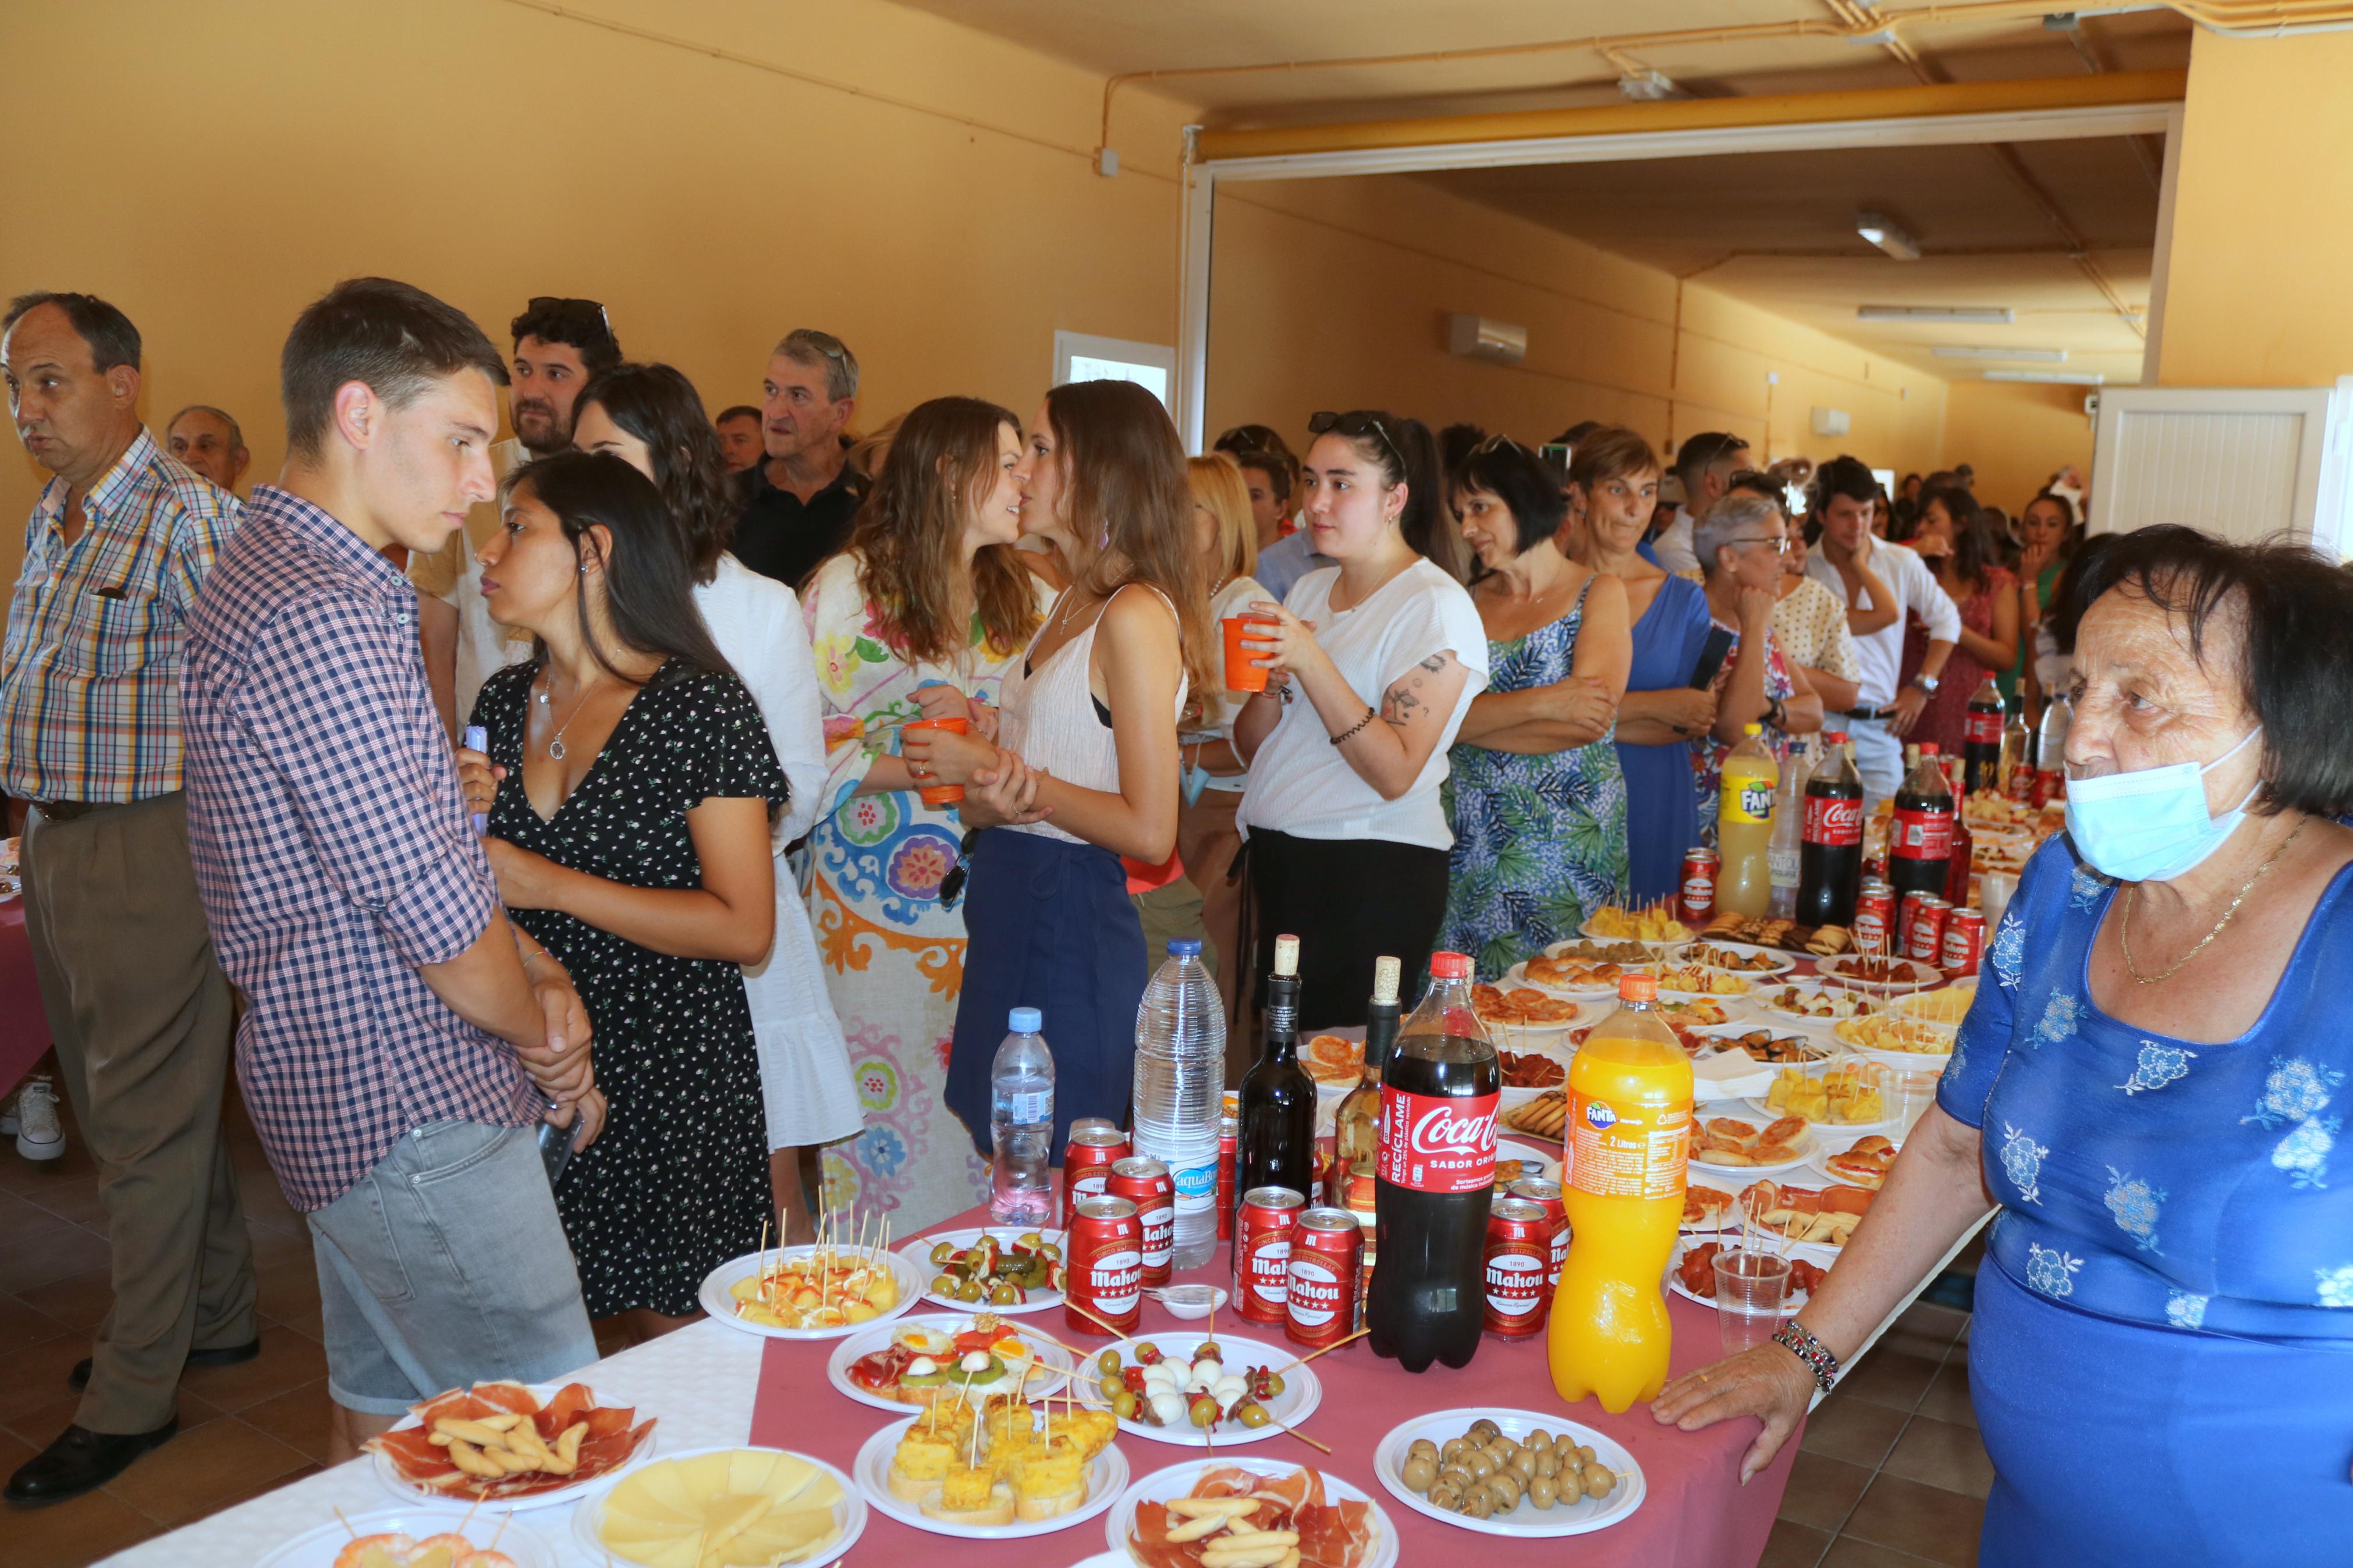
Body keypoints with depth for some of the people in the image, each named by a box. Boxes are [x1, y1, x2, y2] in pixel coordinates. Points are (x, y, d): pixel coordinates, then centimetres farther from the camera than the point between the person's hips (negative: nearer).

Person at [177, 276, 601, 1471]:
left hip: (341, 1094, 10)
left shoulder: (268, 572, 12)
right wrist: (542, 1030, -3)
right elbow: (436, 908, -22)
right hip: (410, 1111, -10)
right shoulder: (322, 620, -22)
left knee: (382, 1422, 20)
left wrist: (537, 974, 4)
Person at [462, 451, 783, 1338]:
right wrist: (465, 823, -2)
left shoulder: (700, 705, -11)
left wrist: (553, 885, -17)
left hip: (670, 1073, -5)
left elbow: (744, 929, -16)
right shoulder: (506, 701, 9)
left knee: (673, 1341, 5)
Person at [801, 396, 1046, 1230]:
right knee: (880, 1093, 2)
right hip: (873, 894, -3)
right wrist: (911, 768, -19)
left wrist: (988, 725, -8)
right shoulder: (848, 586, -1)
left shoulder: (1029, 596, 11)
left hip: (989, 896, 4)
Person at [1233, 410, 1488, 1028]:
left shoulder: (1435, 606, -9)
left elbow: (1395, 774, -18)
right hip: (1277, 861, 7)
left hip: (1374, 878, -7)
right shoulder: (1309, 589, 13)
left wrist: (1312, 662, -22)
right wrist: (1275, 682, -7)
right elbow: (1250, 747, 13)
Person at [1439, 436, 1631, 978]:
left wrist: (1463, 718, -9)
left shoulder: (1599, 594, 1)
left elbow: (1589, 720, -15)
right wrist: (1540, 704, -18)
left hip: (1568, 837, -3)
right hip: (1473, 841, 3)